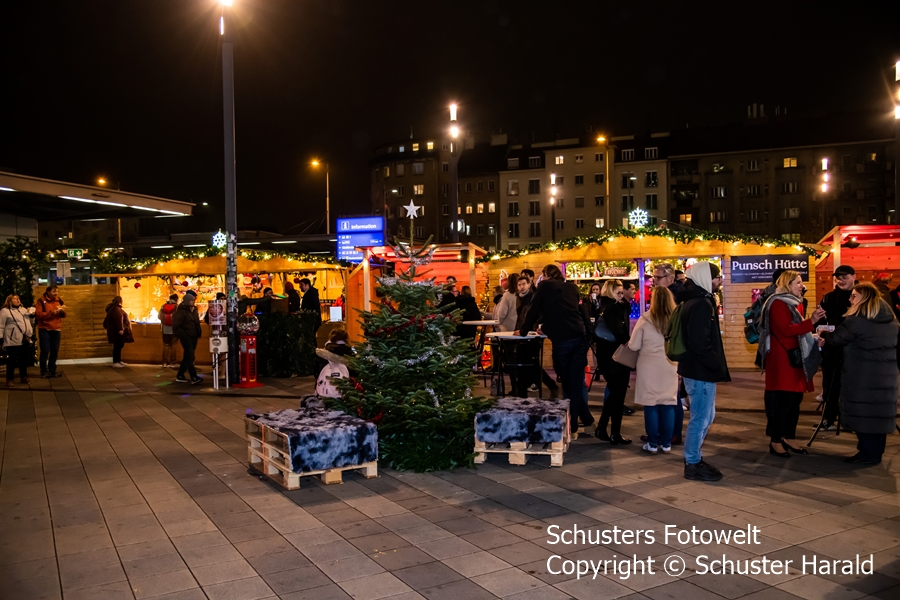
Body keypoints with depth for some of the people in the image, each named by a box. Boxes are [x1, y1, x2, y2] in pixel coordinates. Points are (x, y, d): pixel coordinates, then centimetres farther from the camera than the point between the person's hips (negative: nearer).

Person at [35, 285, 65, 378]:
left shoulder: (59, 300, 9)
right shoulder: (41, 301, -6)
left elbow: (63, 315, 14)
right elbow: (38, 315, -15)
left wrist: (62, 311, -9)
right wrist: (51, 312, -22)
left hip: (56, 329, 5)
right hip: (44, 329, -5)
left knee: (55, 351, 7)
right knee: (45, 351, -4)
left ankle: (52, 370, 14)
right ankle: (44, 371, 3)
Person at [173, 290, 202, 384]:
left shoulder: (194, 310, 15)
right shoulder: (181, 311, -12)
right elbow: (176, 326, -17)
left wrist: (198, 333, 14)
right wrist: (183, 335, -19)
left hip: (193, 337, 9)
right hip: (186, 338, -9)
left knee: (187, 357, 13)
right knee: (190, 357, -11)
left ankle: (180, 376, 22)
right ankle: (194, 378, -12)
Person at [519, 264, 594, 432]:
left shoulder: (545, 286, 7)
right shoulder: (572, 287, 21)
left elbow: (534, 309, 8)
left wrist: (524, 330, 23)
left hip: (561, 339, -4)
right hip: (579, 336, 4)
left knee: (567, 382, 7)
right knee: (576, 381, 10)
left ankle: (573, 423, 12)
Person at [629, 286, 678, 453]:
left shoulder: (645, 319, -9)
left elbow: (633, 346, -5)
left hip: (649, 368, -2)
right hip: (670, 367, 2)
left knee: (651, 406, 5)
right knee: (668, 405, 10)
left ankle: (652, 444, 10)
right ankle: (666, 443, 16)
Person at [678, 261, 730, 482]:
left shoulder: (695, 300, 14)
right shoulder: (701, 304, -18)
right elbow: (700, 342, -26)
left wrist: (715, 364, 17)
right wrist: (718, 365, -17)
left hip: (697, 368, 10)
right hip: (701, 371, -10)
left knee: (704, 416, 19)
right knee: (701, 417, -1)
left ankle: (694, 458, 28)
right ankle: (693, 464, 10)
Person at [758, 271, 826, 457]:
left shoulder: (796, 303, 18)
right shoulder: (777, 304, -11)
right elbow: (786, 330, -22)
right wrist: (811, 321, -28)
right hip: (782, 360, -9)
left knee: (795, 400, 10)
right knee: (783, 401, -8)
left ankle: (788, 438, 19)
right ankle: (775, 442, 0)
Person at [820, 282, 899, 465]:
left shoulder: (856, 320, -13)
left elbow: (837, 339, -5)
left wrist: (824, 335, 15)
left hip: (862, 375, -7)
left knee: (862, 412, 1)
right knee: (879, 411, 13)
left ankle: (869, 453, 6)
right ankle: (875, 451, 20)